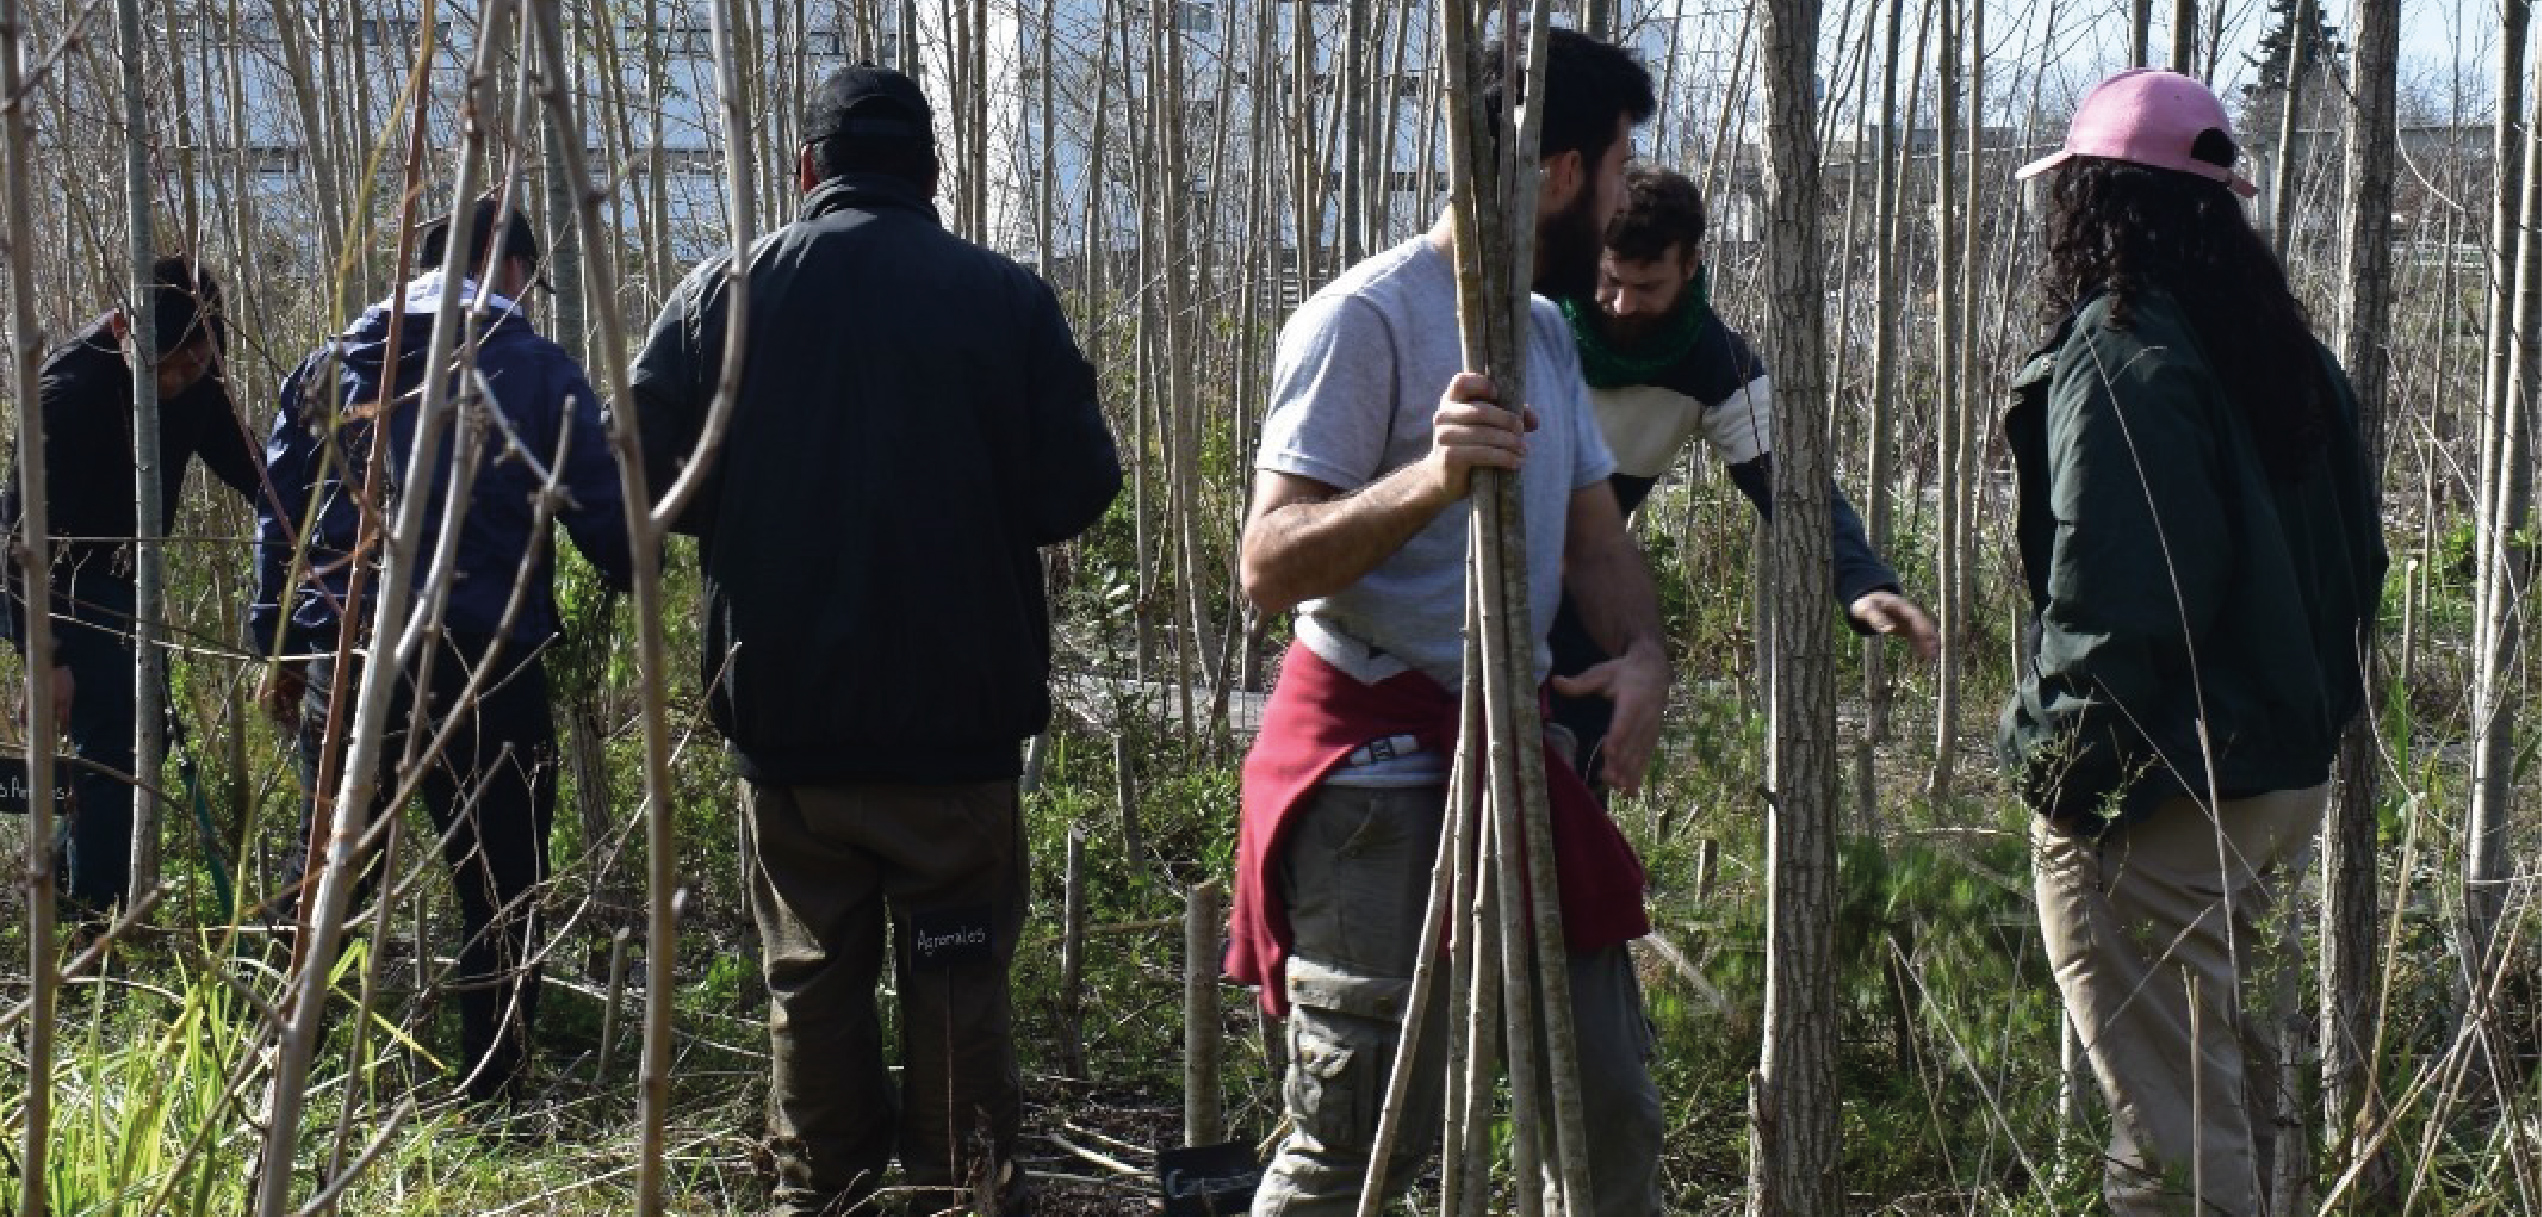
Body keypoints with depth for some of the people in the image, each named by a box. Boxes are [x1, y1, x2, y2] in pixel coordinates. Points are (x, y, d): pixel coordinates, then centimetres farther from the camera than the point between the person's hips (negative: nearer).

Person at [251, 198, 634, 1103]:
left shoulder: (329, 367, 11)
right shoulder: (535, 369, -2)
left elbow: (281, 514, 13)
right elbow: (601, 510, -5)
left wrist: (278, 646, 20)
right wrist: (638, 583, 14)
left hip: (342, 657, 4)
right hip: (483, 662, -4)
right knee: (500, 892, 6)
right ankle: (493, 1098, 9)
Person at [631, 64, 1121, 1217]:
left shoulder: (720, 296, -2)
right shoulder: (1007, 299, -6)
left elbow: (653, 474, 1)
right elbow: (1077, 488, -4)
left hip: (783, 704, 2)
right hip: (958, 709, -2)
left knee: (812, 970, 12)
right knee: (957, 970, 6)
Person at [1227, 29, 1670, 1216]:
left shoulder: (1545, 330, 15)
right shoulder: (1367, 317, -12)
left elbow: (1596, 537, 16)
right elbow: (1269, 566, -17)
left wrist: (1644, 654, -5)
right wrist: (1430, 478, -34)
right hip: (1379, 772, -8)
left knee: (1614, 1112, 9)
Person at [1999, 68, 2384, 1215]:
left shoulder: (2117, 355, -17)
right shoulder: (2284, 350, 10)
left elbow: (2109, 596, -22)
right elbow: (2353, 559, 17)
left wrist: (2059, 763, -14)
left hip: (2156, 795, -9)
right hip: (2286, 776, 9)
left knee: (2167, 1116, -3)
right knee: (2234, 1077, 23)